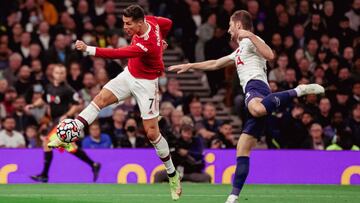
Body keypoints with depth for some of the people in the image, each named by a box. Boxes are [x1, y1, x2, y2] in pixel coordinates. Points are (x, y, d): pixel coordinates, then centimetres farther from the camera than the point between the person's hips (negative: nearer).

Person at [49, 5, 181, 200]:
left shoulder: (146, 45, -36)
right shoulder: (150, 20, -13)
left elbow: (116, 54, -42)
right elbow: (168, 23, 8)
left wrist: (88, 49, -45)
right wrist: (159, 42, 23)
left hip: (145, 83, -8)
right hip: (129, 74, 8)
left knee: (152, 132, -5)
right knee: (100, 98, -10)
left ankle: (173, 175, 11)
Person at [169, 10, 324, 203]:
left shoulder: (249, 41, 10)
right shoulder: (239, 51, 39)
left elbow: (270, 55, -11)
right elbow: (215, 64, 50)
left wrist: (250, 35, -14)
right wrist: (189, 66, 52)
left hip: (255, 86, -9)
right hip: (254, 97, 9)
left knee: (257, 108, -48)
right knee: (242, 149, 2)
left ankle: (298, 90, -41)